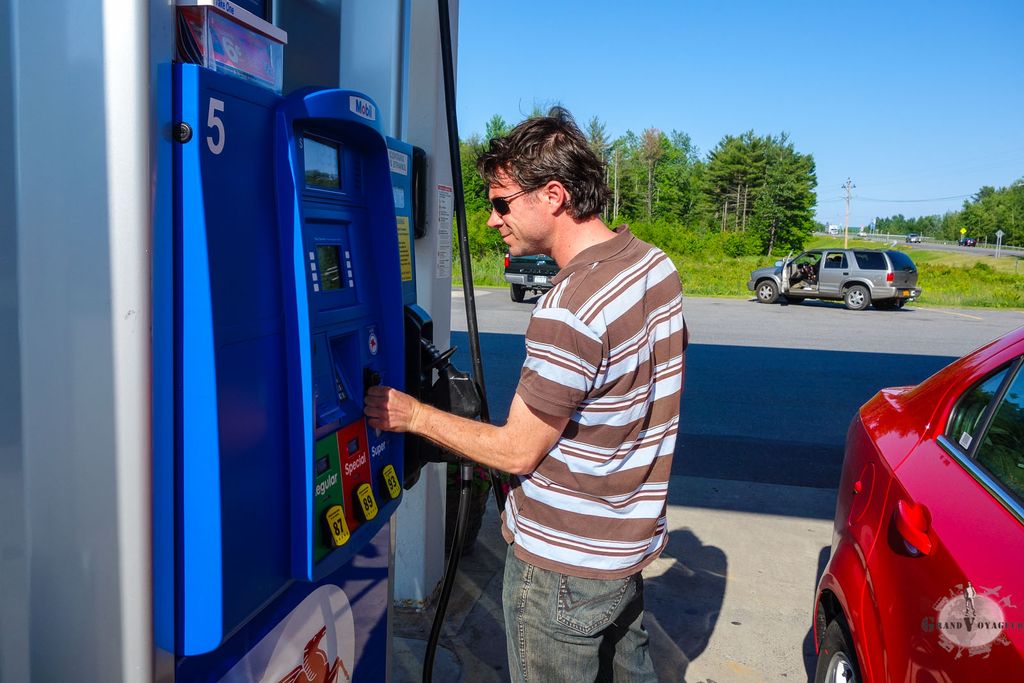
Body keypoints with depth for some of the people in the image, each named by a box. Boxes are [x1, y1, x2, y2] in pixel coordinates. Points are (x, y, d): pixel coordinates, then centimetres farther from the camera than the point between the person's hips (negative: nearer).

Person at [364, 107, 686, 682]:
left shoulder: (569, 310, -29)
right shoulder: (656, 265, 0)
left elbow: (518, 452, -19)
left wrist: (414, 415, -9)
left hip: (561, 560, -8)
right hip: (629, 545, 8)